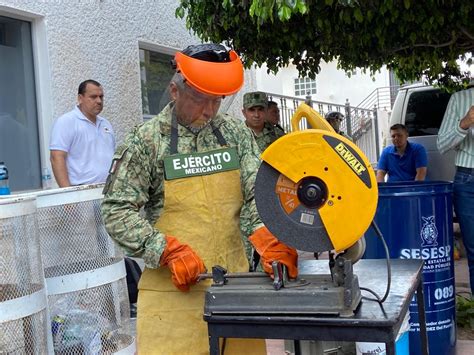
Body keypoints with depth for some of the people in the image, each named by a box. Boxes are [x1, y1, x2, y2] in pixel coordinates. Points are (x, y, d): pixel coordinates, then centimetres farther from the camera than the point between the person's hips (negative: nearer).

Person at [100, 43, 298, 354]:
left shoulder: (235, 132, 8)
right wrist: (168, 251, -16)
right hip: (174, 288, -3)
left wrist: (270, 239, -17)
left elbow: (257, 189, 1)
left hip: (234, 279, 3)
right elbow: (117, 211, -5)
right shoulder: (146, 141, -2)